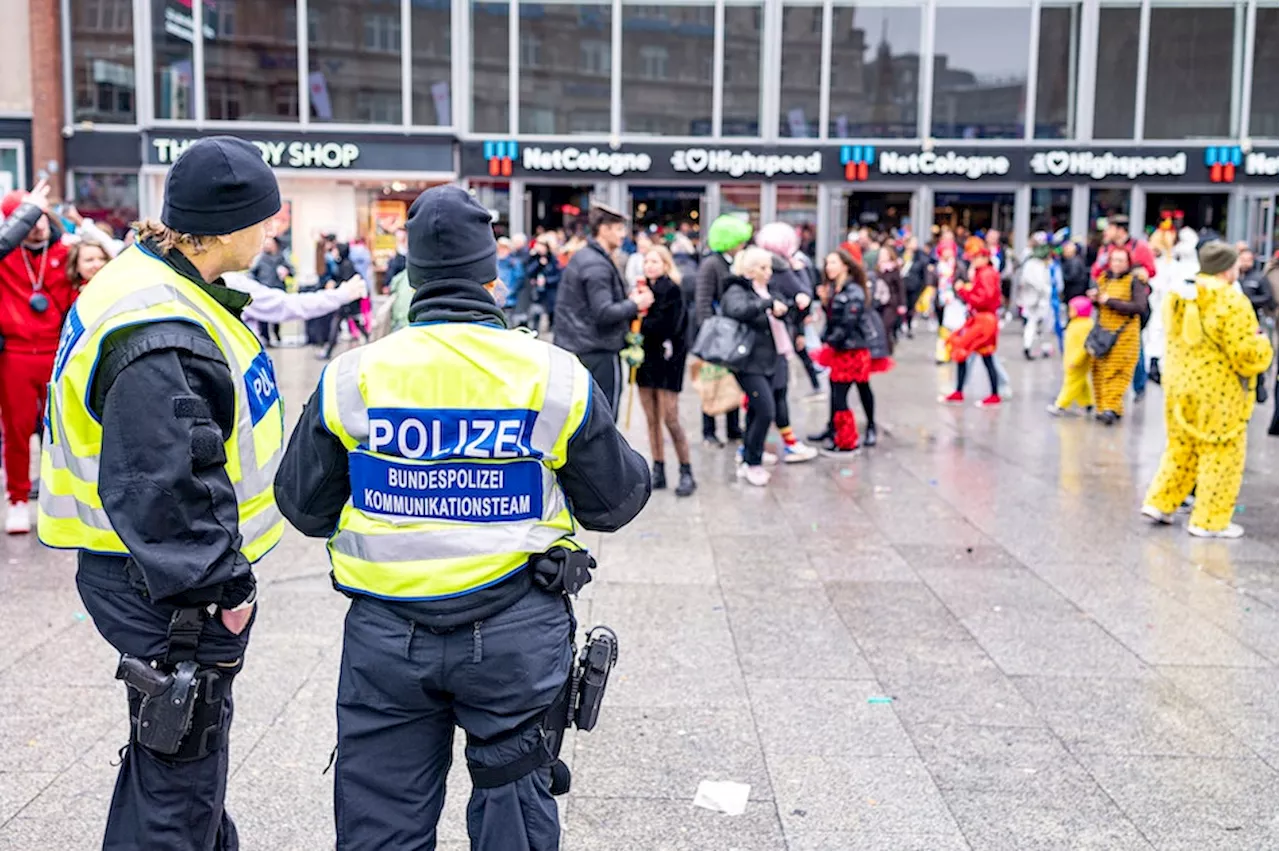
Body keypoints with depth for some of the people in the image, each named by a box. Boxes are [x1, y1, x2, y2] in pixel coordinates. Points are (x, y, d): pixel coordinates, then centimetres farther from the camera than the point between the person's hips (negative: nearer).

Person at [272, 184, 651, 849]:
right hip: (516, 634, 0)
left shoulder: (351, 377, -5)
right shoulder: (557, 377, -7)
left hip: (387, 637, 1)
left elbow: (304, 506, 4)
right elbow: (614, 501, 2)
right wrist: (636, 467, 25)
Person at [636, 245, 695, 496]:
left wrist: (639, 324, -9)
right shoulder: (644, 288, 11)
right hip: (646, 357, 6)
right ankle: (658, 472, 14)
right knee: (652, 419, 7)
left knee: (670, 419, -8)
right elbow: (638, 323, 8)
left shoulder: (671, 290, -8)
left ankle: (687, 473, 2)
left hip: (667, 357, -6)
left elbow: (664, 326, -17)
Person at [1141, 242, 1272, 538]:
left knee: (1180, 448, 20)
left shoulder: (1179, 296, 7)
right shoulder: (1232, 302, -17)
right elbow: (1246, 354, -18)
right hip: (1218, 392, -7)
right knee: (1221, 456, 3)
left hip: (1178, 385, 7)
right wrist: (1261, 342, 1)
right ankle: (1210, 521, 7)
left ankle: (1160, 502, 19)